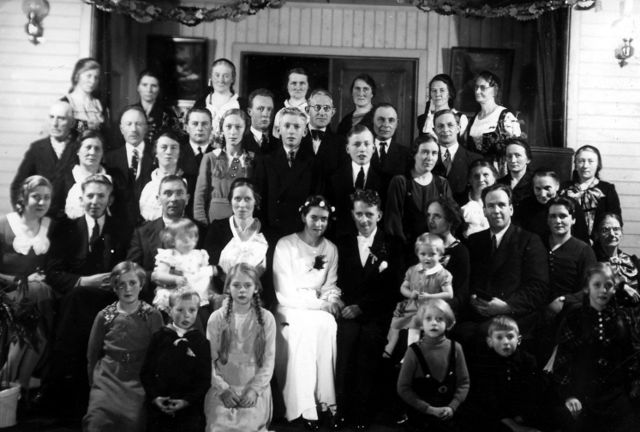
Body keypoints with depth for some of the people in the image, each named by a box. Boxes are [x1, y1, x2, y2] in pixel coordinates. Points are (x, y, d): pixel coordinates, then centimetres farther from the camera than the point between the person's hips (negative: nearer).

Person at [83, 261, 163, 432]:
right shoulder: (104, 315, 5)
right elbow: (92, 354, 14)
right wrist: (94, 381, 10)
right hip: (107, 378, 1)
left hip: (138, 381, -1)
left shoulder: (153, 316, 0)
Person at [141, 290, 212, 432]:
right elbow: (146, 372, 4)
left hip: (190, 411, -1)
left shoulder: (201, 342, 0)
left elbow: (205, 380, -2)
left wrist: (187, 400, -13)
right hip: (158, 409, 1)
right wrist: (154, 396, -9)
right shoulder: (159, 337, 2)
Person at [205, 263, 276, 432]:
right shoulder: (217, 318, 1)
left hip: (255, 389, 0)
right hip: (222, 390, 0)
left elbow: (269, 360, 0)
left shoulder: (266, 318, 0)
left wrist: (255, 389, -9)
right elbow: (210, 359, 0)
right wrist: (223, 389, -9)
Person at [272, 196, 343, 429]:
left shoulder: (331, 249, 9)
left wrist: (331, 300, -15)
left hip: (320, 309, 3)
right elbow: (285, 291, -10)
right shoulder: (285, 245, -5)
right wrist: (321, 302, -15)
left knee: (328, 326, -29)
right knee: (306, 327, -33)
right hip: (292, 308, -3)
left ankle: (327, 399, -22)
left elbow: (331, 286, 9)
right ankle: (304, 407, -28)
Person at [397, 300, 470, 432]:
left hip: (449, 415, 2)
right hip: (421, 416, -2)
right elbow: (403, 388, -11)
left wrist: (452, 407, -13)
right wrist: (429, 409, -14)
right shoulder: (414, 351, -14)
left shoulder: (455, 348, -8)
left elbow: (464, 382, -1)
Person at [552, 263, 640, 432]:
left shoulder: (622, 319, 7)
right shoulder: (573, 320, 0)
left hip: (616, 392, 2)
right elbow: (562, 360, -1)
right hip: (581, 394, -2)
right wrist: (568, 395, -8)